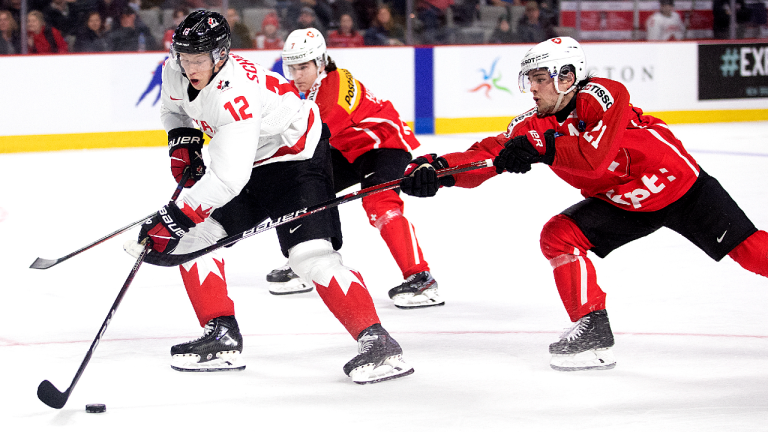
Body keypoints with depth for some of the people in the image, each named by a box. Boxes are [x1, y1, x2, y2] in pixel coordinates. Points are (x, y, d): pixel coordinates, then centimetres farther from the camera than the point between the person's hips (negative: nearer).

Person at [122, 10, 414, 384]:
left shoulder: (236, 94, -36)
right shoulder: (175, 72, -10)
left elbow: (227, 180, -41)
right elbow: (173, 108, 17)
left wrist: (173, 219, -41)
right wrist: (182, 142, -2)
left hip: (295, 154, -9)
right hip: (247, 161, 9)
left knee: (311, 253, -23)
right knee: (194, 236, 1)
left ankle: (377, 342, -22)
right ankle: (223, 338, 6)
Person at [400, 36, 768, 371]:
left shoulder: (603, 95, -27)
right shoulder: (533, 125, -9)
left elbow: (596, 154, -41)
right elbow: (488, 155, -19)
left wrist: (540, 148, -43)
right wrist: (437, 169, -34)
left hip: (679, 184, -6)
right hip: (620, 202, 6)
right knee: (558, 235, -12)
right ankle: (593, 331, -8)